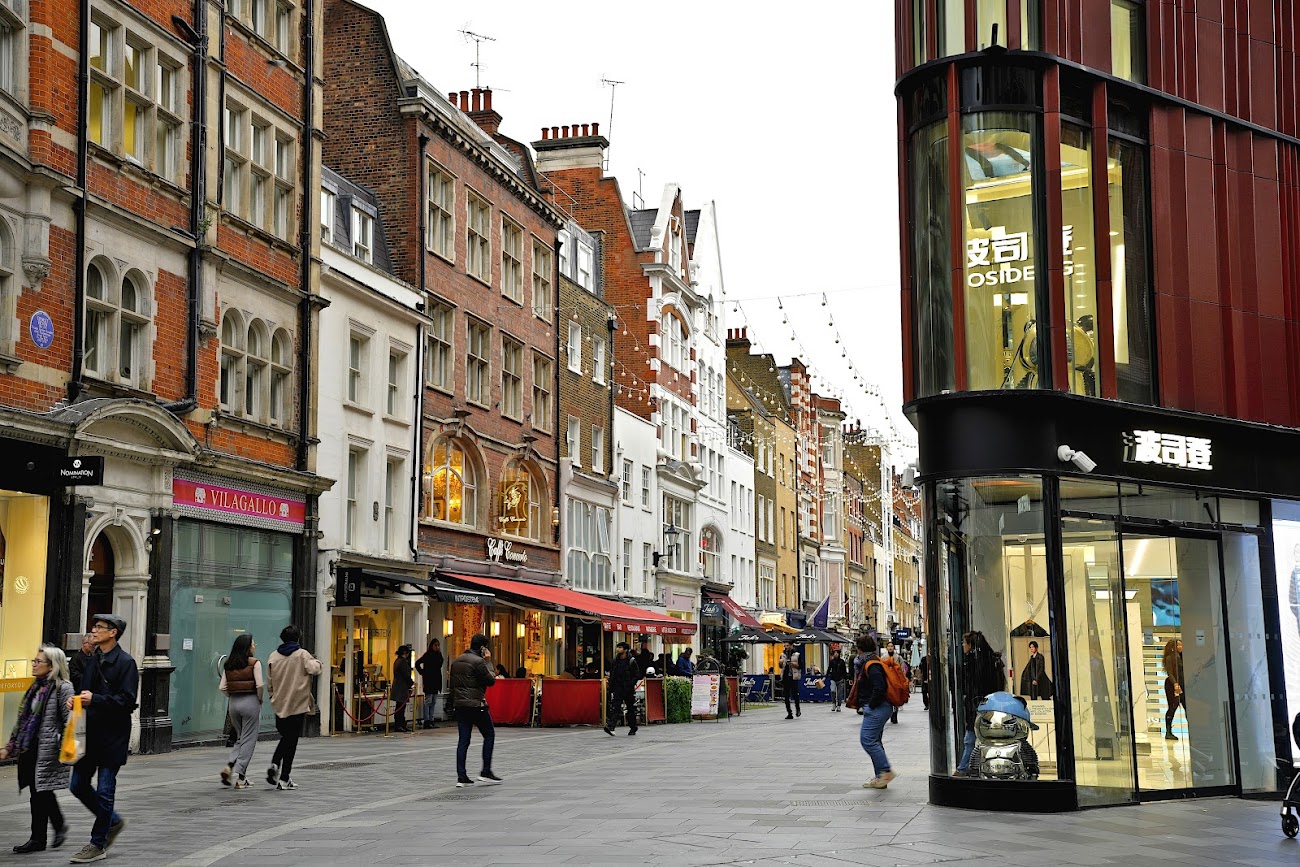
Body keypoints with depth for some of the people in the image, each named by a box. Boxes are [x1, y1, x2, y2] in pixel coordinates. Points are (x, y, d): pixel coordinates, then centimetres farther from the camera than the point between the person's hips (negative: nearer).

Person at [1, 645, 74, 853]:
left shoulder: (63, 688, -9)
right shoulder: (35, 687, 15)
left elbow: (69, 721, -13)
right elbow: (22, 719, 20)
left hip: (48, 748, -8)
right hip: (29, 748, 8)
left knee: (40, 793, -4)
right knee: (41, 792, 9)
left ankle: (38, 839, 8)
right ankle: (59, 825, 22)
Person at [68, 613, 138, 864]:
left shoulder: (125, 663, -11)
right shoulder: (91, 659, 12)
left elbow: (127, 701, -17)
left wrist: (94, 699, -26)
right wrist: (75, 700, -1)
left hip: (112, 737, -7)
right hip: (89, 733, 8)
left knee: (104, 791, -1)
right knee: (79, 785, 10)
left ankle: (97, 845, 11)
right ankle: (113, 821, 30)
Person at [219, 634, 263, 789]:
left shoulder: (228, 664, 6)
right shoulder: (255, 663, -8)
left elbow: (222, 687, 1)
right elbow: (260, 685, -16)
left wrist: (232, 697, 14)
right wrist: (260, 700, -1)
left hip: (234, 703, 5)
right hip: (250, 702, -5)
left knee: (240, 738, 20)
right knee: (249, 740, 3)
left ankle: (229, 766, 0)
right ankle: (239, 775, -1)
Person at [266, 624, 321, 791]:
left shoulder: (274, 656, 6)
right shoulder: (302, 655, -8)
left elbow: (269, 682, 12)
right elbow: (314, 669, -17)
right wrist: (316, 661, 5)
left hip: (279, 705, 4)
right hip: (298, 705, -4)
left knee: (285, 738, 21)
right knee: (291, 741, 2)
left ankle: (274, 765, -3)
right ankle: (284, 780, 3)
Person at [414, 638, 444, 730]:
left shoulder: (439, 655, 10)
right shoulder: (428, 655, -9)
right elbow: (417, 663, -11)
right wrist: (422, 673, -10)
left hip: (436, 681, 7)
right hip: (429, 682, -7)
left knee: (433, 702, 9)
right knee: (428, 701, -5)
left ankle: (431, 720, 14)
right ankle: (427, 721, -4)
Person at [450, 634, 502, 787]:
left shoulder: (456, 661, 13)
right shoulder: (478, 661, -14)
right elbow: (490, 681, -11)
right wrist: (488, 663, -1)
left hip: (460, 704, 7)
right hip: (476, 704, -7)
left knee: (463, 739, 7)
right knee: (489, 735, 7)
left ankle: (461, 777, 2)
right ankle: (486, 772, 4)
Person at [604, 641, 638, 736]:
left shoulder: (631, 661, -4)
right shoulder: (615, 661, 11)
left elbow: (636, 675, -6)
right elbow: (612, 675, 17)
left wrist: (630, 685, -17)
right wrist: (611, 688, 11)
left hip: (628, 689, -3)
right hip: (617, 688, 3)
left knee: (631, 709, 7)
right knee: (614, 707, -11)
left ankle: (633, 728, 20)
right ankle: (610, 726, -23)